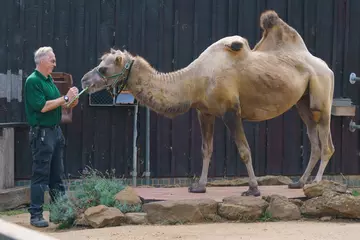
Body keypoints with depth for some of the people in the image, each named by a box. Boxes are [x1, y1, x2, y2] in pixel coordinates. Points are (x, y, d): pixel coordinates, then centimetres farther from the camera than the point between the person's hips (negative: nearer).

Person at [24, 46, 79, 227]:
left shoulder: (49, 80, 14)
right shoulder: (33, 81, -13)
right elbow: (43, 106, -20)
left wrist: (70, 103, -1)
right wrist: (65, 98, -15)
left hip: (55, 131, 9)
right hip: (41, 132, -9)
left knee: (57, 175, 12)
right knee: (40, 175, -5)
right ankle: (35, 215, -1)